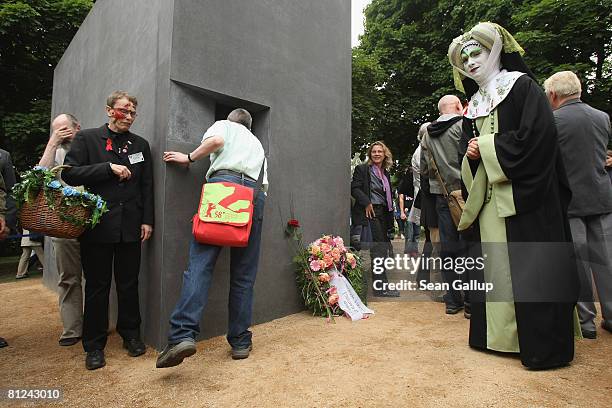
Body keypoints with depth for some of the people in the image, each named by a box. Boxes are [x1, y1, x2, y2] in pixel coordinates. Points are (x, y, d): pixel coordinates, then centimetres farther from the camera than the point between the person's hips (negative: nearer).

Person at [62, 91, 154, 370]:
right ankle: (94, 345, 20)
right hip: (97, 224, -2)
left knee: (129, 284, 10)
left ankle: (131, 335, 25)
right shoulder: (86, 138, 5)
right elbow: (69, 174, -5)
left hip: (130, 226, 2)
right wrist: (109, 167, -14)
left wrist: (147, 220, 3)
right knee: (97, 286, 6)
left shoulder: (140, 144, 12)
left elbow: (147, 186, 9)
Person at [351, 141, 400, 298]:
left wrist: (390, 217, 16)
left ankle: (380, 284, 18)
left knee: (384, 247, 7)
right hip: (370, 213, -8)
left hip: (383, 213, 8)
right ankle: (381, 287, -4)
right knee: (378, 249, -10)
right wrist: (366, 203, -18)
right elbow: (354, 188, -10)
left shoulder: (386, 173, 20)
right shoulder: (362, 169, -1)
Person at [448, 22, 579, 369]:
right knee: (495, 267, 7)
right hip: (489, 201, 6)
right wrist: (472, 154, -5)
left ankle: (543, 344, 8)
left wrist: (485, 146, -10)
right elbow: (467, 153, 17)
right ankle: (499, 333, 17)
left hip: (525, 198, -6)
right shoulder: (474, 106, 19)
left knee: (531, 271, -4)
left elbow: (537, 135, -13)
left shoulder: (524, 87, 1)